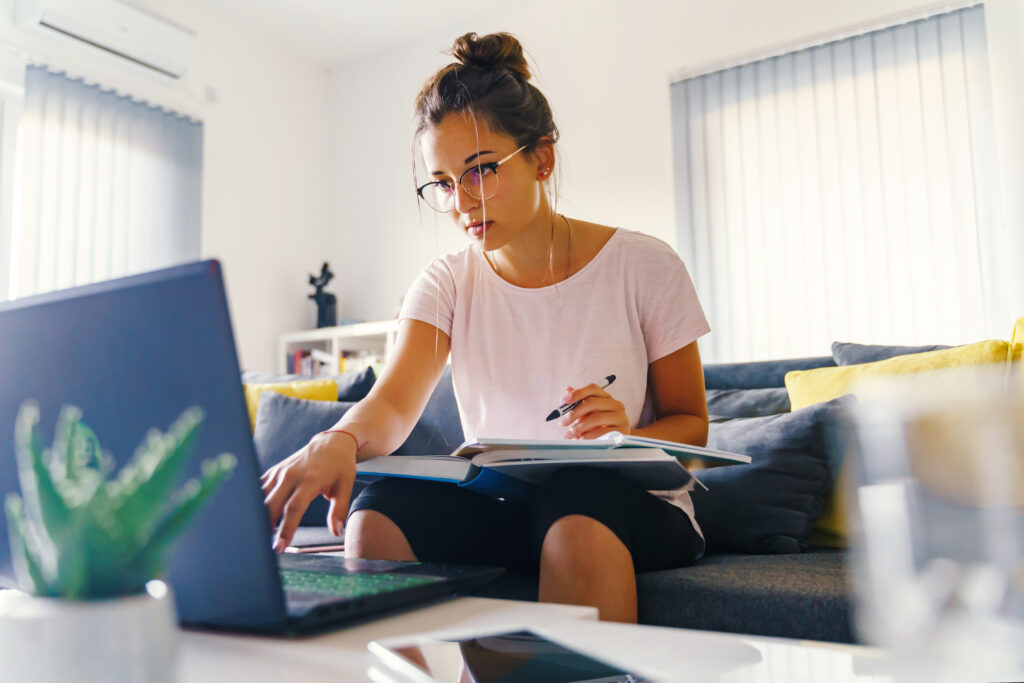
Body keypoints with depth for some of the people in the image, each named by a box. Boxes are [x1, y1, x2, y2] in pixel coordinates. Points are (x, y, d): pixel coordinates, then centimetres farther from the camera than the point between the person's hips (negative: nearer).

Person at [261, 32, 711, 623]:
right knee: (375, 514, -26)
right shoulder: (448, 284, 2)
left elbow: (691, 423, 1)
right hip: (497, 506, 2)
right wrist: (341, 439, -38)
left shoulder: (643, 268, -4)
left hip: (632, 506, -1)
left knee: (575, 512, -37)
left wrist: (629, 436, -22)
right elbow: (393, 406, -14)